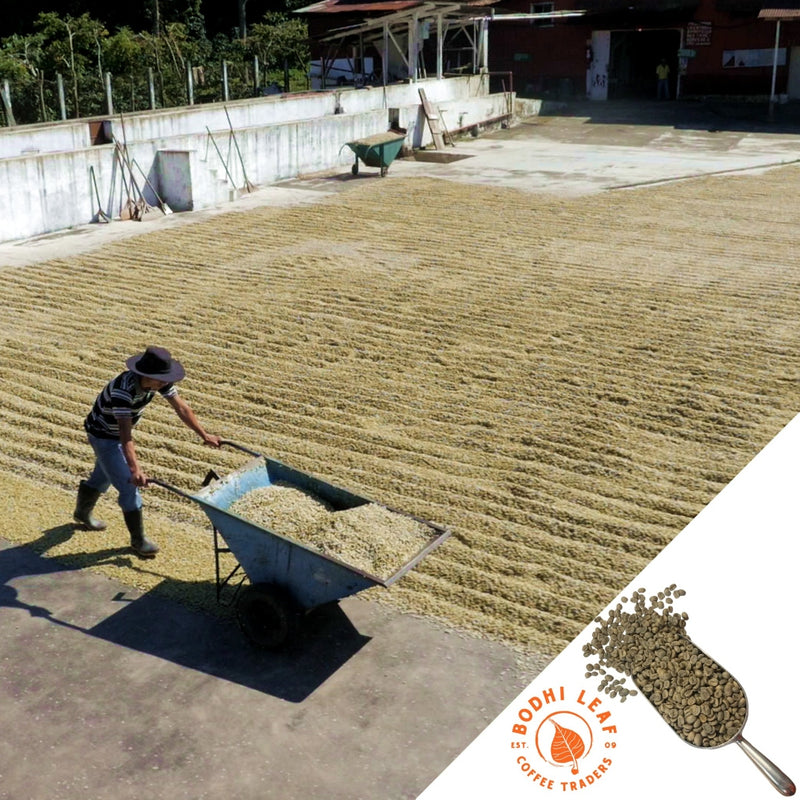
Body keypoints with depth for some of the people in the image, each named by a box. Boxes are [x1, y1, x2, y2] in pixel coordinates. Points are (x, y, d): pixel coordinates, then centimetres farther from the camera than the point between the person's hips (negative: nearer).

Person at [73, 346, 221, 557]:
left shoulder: (159, 381, -19)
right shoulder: (123, 390, -40)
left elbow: (181, 407, -11)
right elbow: (125, 434, -45)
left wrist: (204, 435, -12)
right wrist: (135, 469, -53)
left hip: (120, 431, 8)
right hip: (103, 435, -8)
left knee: (102, 477, 28)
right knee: (130, 486, -10)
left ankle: (82, 514, 54)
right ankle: (138, 540, 4)